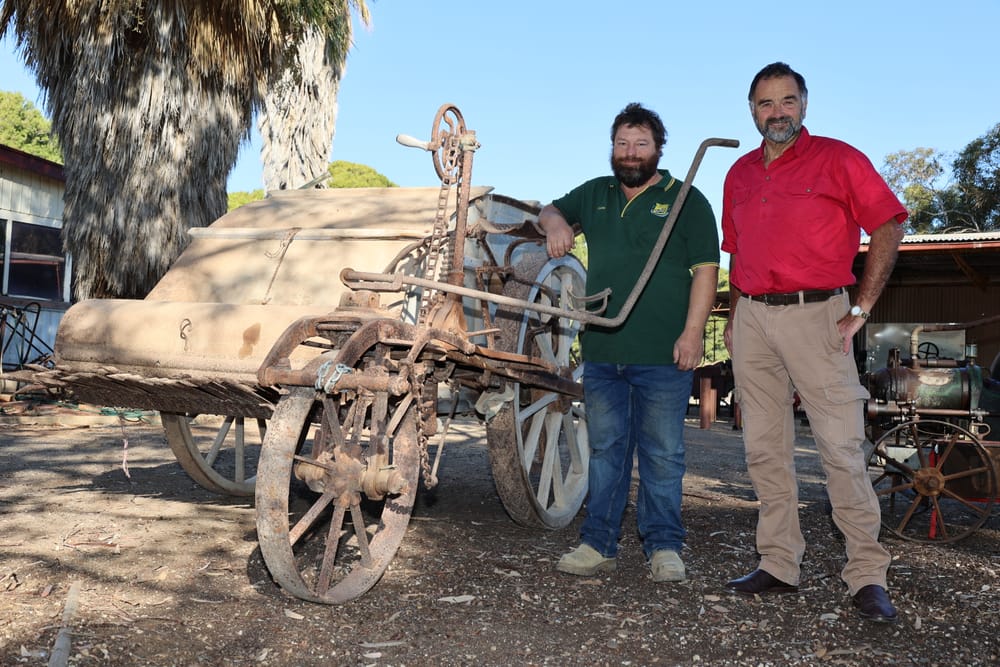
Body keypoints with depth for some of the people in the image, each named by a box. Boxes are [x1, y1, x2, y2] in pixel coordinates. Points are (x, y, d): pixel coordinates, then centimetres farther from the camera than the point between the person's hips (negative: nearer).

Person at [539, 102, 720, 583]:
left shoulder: (687, 200, 4)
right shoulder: (595, 194, 17)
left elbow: (705, 269, -2)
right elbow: (550, 211, 23)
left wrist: (693, 333, -12)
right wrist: (554, 222, -4)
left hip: (663, 355, -4)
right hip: (601, 350, 4)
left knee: (662, 454, 3)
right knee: (605, 449, 9)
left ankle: (664, 547, 14)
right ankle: (598, 544, 17)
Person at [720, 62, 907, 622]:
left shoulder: (837, 159, 1)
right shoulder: (740, 174, 17)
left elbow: (889, 226, -4)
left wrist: (862, 308, -9)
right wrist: (734, 319, 15)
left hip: (815, 314, -5)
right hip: (753, 319, 6)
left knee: (843, 446, -6)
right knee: (765, 449, 7)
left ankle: (868, 575, 2)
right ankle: (779, 565, 16)